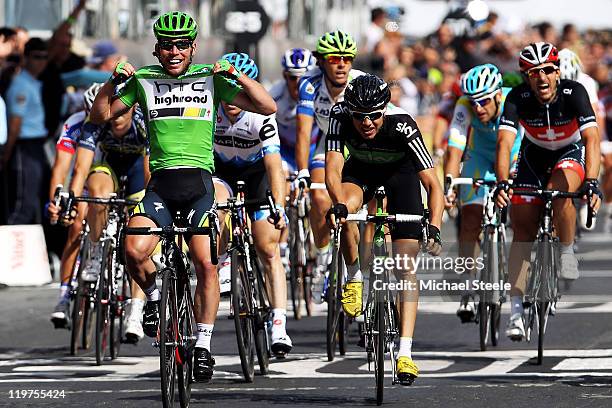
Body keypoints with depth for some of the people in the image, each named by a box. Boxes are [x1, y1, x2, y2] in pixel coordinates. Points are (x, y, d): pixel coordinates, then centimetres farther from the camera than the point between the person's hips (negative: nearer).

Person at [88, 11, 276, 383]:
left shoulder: (211, 79, 6)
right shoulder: (143, 81, 10)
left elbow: (268, 107, 1)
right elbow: (100, 116, 12)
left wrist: (236, 76, -12)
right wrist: (114, 81, -3)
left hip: (198, 181, -1)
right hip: (160, 182, 1)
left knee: (206, 263, -13)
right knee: (134, 251, -22)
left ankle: (203, 345, -2)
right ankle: (154, 294, 11)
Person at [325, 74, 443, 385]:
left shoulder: (401, 125, -36)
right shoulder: (341, 116, -32)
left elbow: (433, 184, -36)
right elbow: (333, 169, -37)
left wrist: (434, 228, -50)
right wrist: (339, 205, -56)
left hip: (400, 172, -1)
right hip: (361, 170, 2)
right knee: (345, 209, -34)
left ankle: (405, 353, -10)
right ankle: (354, 277, -8)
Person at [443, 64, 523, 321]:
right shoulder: (465, 107, -29)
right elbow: (454, 150, -35)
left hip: (518, 158, -1)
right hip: (482, 158, 1)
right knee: (471, 218, -16)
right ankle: (469, 289, -15)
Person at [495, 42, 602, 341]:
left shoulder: (574, 93, -29)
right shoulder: (518, 98, -26)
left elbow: (592, 139, -38)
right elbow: (505, 142, -34)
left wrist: (591, 183, -51)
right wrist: (502, 183, -49)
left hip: (570, 153, -2)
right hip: (533, 156, 2)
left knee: (560, 191, -36)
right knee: (523, 227, -6)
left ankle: (567, 251, -9)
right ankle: (516, 311, -4)